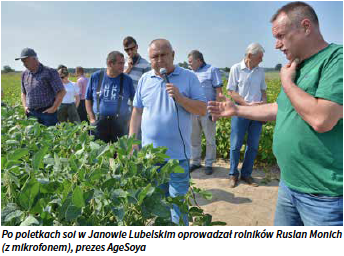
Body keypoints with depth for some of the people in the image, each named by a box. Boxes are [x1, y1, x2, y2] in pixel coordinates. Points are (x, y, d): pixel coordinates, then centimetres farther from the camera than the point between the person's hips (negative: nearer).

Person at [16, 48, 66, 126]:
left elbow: (62, 92, -9)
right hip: (31, 114, 5)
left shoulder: (49, 72, -5)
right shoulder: (24, 74, 14)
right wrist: (25, 106, 13)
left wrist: (53, 108, -11)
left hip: (47, 113, -5)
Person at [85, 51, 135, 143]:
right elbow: (88, 99, 8)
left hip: (120, 125, 0)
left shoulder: (127, 79, 2)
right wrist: (92, 119, 0)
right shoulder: (95, 77, 2)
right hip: (99, 124, 1)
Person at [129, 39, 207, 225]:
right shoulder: (145, 79, 6)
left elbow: (202, 110, -4)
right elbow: (137, 112, 11)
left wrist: (180, 98, -18)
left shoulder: (188, 77, -2)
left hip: (178, 155, -3)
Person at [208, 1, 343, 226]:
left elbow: (321, 119, -28)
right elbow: (280, 109, 21)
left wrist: (287, 81, -13)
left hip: (325, 193, -8)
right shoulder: (298, 67, 11)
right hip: (289, 183, 8)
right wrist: (236, 110, 18)